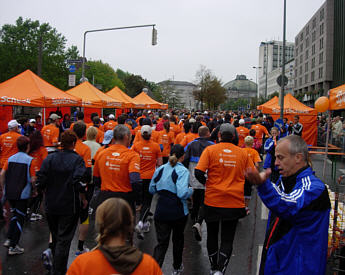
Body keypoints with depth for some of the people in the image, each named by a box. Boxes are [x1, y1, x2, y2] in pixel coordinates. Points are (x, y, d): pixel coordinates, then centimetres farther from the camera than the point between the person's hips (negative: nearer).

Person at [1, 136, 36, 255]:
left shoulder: (10, 158, 3)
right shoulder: (29, 160, -11)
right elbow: (32, 179, -12)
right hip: (22, 194, -5)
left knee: (15, 214, 24)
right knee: (20, 218, 6)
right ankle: (13, 246, 11)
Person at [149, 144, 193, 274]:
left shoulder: (160, 169, 2)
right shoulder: (182, 171, -15)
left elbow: (152, 189, 10)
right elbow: (182, 193, -26)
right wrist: (191, 190, -7)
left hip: (161, 212, 3)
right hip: (178, 213, -3)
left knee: (162, 242, 7)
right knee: (178, 239, 20)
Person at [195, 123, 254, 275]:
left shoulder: (210, 150, -6)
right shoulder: (242, 153, 1)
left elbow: (198, 173, -13)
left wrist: (206, 183, 6)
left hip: (212, 201, 0)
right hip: (235, 202, 1)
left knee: (212, 236, 19)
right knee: (227, 239, 10)